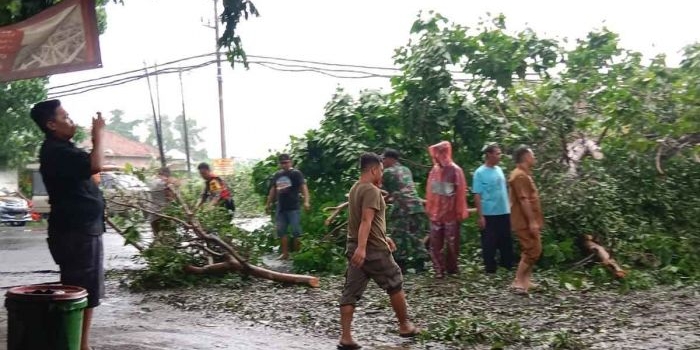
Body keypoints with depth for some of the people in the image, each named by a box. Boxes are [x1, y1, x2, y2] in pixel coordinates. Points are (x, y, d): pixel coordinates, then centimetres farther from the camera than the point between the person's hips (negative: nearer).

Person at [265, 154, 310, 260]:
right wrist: (268, 204, 24)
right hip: (280, 208, 6)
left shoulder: (296, 173, -5)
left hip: (293, 208, -6)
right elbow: (273, 190, 23)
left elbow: (303, 187, -15)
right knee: (281, 231, 7)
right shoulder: (277, 175, 13)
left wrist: (306, 201, -28)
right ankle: (285, 253, 14)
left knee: (296, 231, -6)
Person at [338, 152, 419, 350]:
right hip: (373, 249, -8)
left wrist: (383, 238, 30)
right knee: (395, 285, 11)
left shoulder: (355, 189, 15)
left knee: (350, 292, 4)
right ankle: (404, 326, 24)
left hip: (355, 248, 8)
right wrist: (362, 247, -36)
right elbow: (366, 220, -27)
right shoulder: (372, 190, -15)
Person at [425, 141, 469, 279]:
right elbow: (430, 191, 9)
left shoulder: (455, 170, -9)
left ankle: (452, 267, 22)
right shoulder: (434, 170, 4)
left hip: (451, 214, -4)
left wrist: (460, 212, -8)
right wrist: (428, 209, 9)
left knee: (452, 243, 7)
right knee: (435, 244, 2)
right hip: (435, 213, 4)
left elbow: (461, 193, -7)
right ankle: (439, 270, 11)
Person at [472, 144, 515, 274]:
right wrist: (480, 216, -16)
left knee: (506, 241, 14)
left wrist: (509, 207, 13)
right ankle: (490, 269, 12)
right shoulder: (480, 173, -10)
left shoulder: (499, 170, 9)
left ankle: (507, 265, 26)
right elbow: (477, 195, -12)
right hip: (489, 214, -6)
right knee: (489, 243, 2)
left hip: (504, 213, 6)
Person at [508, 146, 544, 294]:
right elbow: (523, 200, -23)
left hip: (529, 220, 11)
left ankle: (526, 280, 18)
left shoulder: (524, 174, 17)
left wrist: (535, 220, 23)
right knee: (532, 250, -9)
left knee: (531, 250, 13)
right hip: (525, 221, -11)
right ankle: (518, 282, -6)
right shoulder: (520, 176, -18)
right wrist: (532, 221, -25)